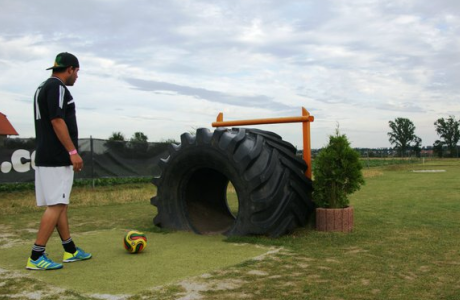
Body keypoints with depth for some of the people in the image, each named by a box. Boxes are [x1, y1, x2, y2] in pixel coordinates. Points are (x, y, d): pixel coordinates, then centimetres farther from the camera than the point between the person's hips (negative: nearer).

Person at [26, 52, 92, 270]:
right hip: (56, 158, -10)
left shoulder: (44, 87, 19)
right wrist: (73, 151, -19)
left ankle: (70, 251, 20)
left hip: (47, 157, 10)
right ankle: (36, 257, -4)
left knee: (60, 205, 12)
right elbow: (57, 121, -20)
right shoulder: (57, 86, -11)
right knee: (56, 206, -7)